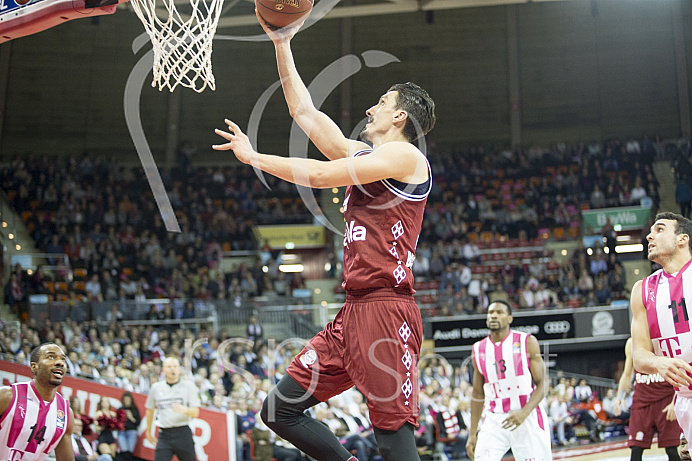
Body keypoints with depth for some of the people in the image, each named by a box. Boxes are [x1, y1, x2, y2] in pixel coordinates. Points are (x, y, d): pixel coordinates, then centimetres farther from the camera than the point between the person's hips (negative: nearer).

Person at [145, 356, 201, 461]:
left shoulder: (188, 385, 1)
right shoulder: (156, 387, 9)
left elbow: (196, 413, -4)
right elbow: (150, 410, 23)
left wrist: (184, 409, -25)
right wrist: (149, 432, 26)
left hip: (183, 434, -2)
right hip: (164, 435, 2)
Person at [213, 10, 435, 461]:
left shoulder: (404, 155, -4)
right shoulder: (364, 156, 22)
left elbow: (318, 175, -9)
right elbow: (304, 111, 25)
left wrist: (252, 156, 2)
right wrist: (282, 44, 25)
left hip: (386, 310, -9)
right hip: (354, 311, 9)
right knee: (280, 410, 7)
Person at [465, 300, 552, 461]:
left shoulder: (527, 342, -2)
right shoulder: (479, 350, 7)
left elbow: (542, 385, -5)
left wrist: (524, 413, -21)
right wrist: (472, 434, 10)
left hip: (528, 418, -2)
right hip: (494, 421, 2)